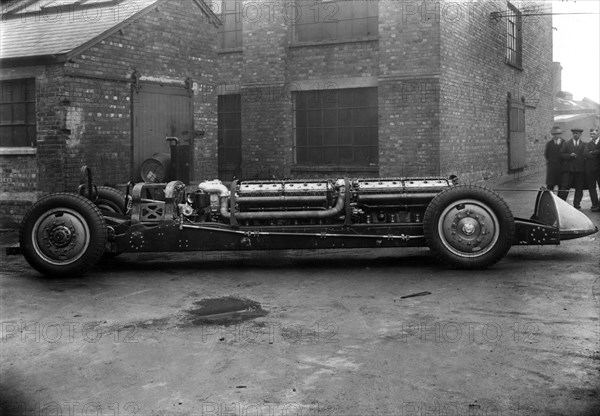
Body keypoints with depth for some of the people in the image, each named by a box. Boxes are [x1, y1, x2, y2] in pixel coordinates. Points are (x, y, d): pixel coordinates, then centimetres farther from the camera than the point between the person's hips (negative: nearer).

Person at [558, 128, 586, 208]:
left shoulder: (584, 145, 10)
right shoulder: (566, 144, 9)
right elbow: (561, 155, 2)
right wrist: (570, 155, -13)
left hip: (580, 170, 1)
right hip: (568, 169, -1)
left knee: (579, 188, 4)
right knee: (564, 187, -3)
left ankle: (577, 204, 13)